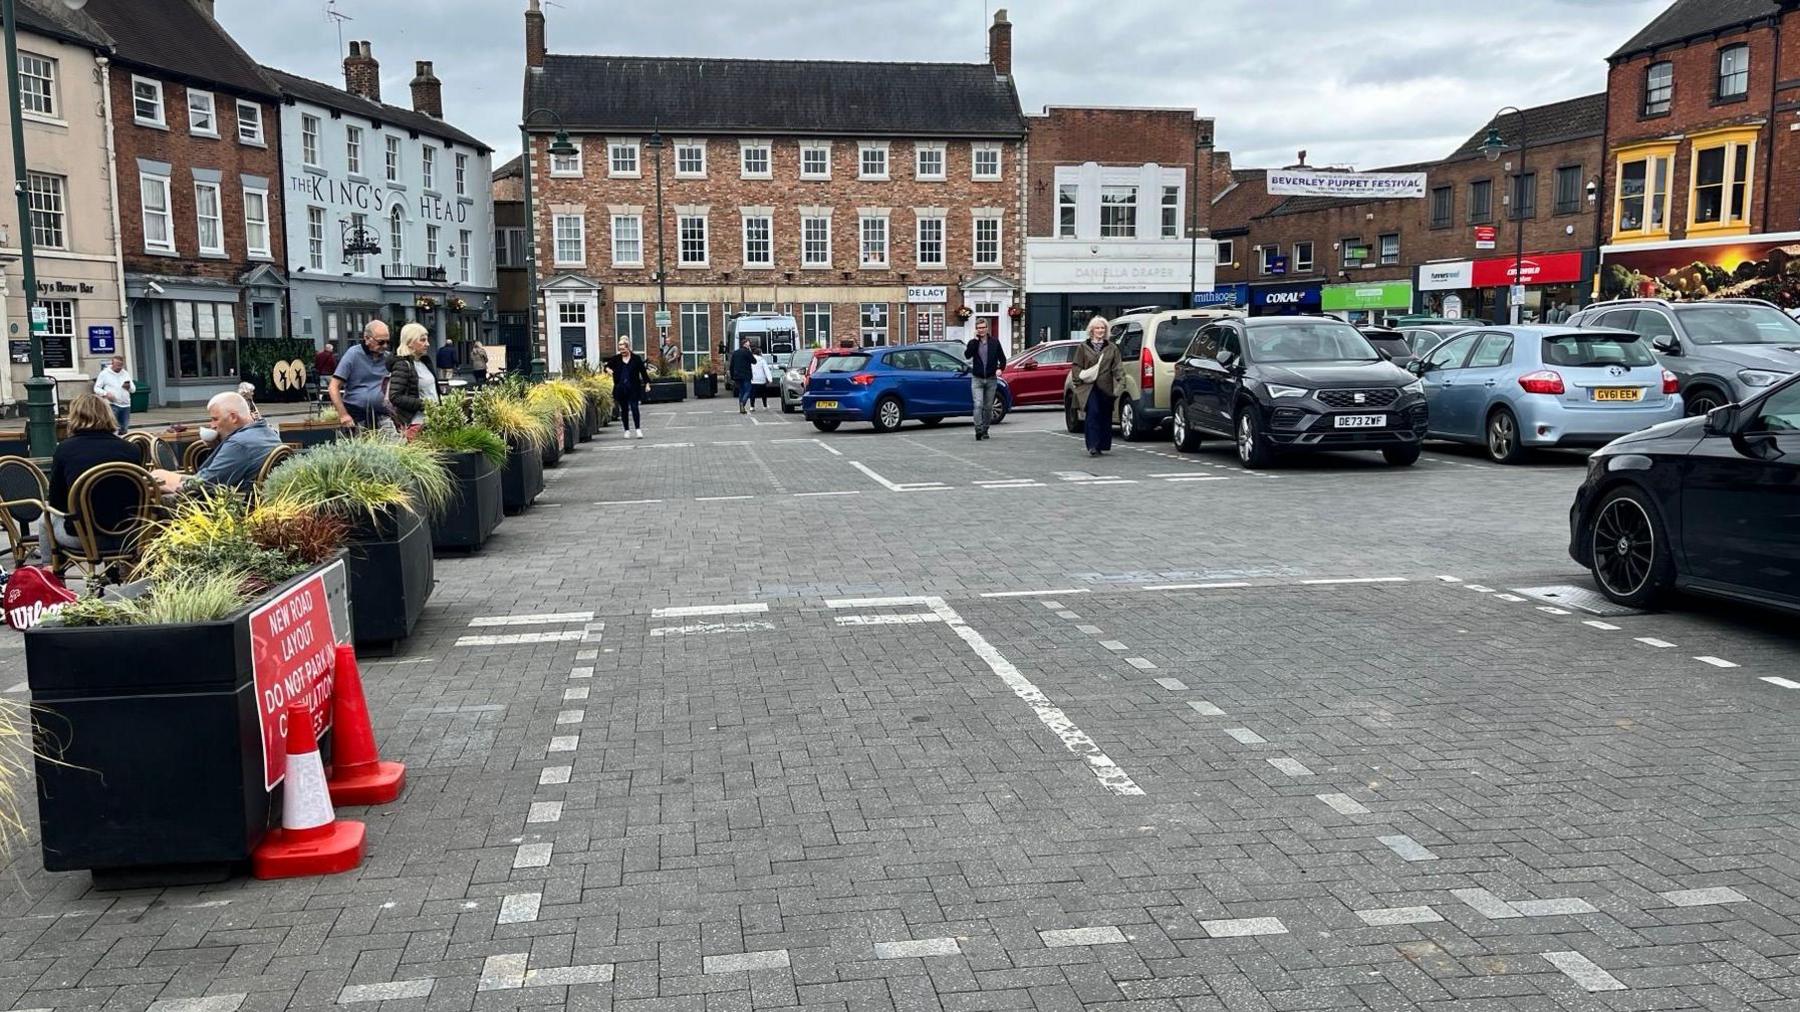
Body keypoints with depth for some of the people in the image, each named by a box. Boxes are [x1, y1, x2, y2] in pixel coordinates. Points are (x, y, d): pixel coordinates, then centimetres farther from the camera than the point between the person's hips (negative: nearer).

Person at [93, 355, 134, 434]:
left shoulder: (125, 374, 12)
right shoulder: (104, 373, 0)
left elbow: (134, 388, 11)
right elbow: (96, 388, 1)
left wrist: (129, 387, -13)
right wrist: (106, 393, -18)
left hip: (125, 405, 4)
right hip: (112, 405, -4)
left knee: (124, 429, 8)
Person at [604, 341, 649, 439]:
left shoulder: (636, 359, 1)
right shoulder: (616, 359, 6)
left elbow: (643, 371, 3)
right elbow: (606, 365, 14)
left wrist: (647, 383, -3)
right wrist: (607, 369, -10)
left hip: (633, 388, -3)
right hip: (620, 388, 3)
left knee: (634, 408, -8)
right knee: (624, 409, 7)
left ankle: (638, 429, -5)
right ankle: (627, 430, 15)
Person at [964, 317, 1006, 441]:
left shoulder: (994, 342, 4)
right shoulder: (973, 343, 2)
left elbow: (1002, 358, 8)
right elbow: (967, 355, -17)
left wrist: (1000, 368, -12)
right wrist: (976, 340, -15)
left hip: (991, 379, 1)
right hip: (977, 379, -1)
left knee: (988, 407, 7)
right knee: (978, 405, -15)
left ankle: (985, 430, 19)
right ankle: (978, 430, -18)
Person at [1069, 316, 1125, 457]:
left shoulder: (1112, 348, 13)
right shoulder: (1083, 347, 8)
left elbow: (1117, 367, 8)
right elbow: (1076, 366, 7)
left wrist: (1120, 382, -5)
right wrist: (1079, 378, -8)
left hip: (1106, 387, 3)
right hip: (1089, 387, -3)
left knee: (1105, 416, 6)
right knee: (1093, 414, -13)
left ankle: (1102, 445, 15)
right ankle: (1092, 446, -16)